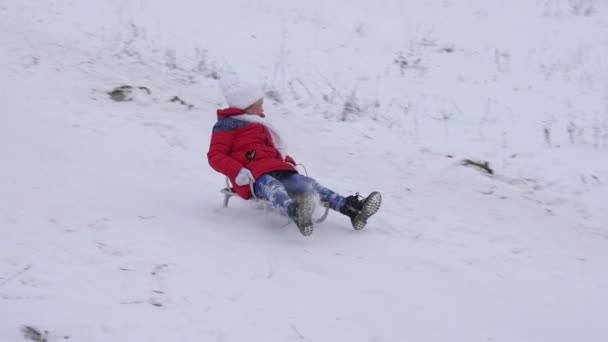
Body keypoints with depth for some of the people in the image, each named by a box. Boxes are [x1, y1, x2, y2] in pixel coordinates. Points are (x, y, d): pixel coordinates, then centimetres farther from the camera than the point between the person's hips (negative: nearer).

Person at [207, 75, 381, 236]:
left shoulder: (259, 124, 32)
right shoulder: (227, 125, 5)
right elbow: (215, 156, -4)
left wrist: (287, 161, 15)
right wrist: (238, 172, -19)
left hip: (275, 170, 9)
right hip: (253, 178, -9)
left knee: (308, 184, -13)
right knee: (273, 187, -40)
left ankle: (351, 209, -28)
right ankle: (296, 212, -76)